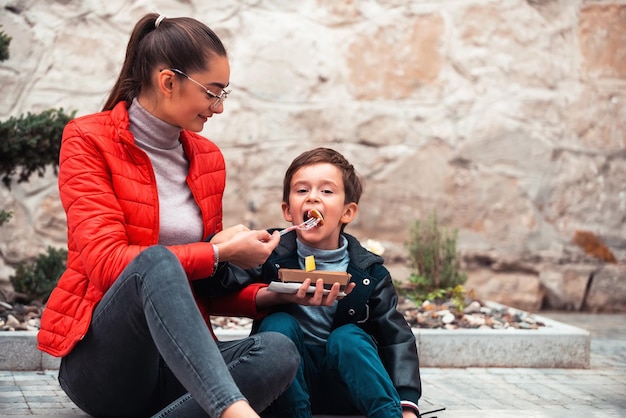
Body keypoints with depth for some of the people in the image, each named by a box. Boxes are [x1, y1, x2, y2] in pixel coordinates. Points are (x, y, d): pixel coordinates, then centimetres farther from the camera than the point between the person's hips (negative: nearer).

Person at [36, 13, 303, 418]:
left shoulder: (208, 158, 12)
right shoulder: (89, 140, -3)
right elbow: (106, 262, -15)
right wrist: (221, 253, -16)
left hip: (178, 363, 5)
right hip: (100, 359, -5)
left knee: (279, 352, -27)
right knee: (156, 263, -37)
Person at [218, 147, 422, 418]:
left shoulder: (369, 272, -2)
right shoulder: (271, 256, -3)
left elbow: (397, 338, -5)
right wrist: (277, 297, -33)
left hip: (347, 383, 0)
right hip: (288, 385, 0)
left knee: (348, 337, -27)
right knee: (279, 324, -24)